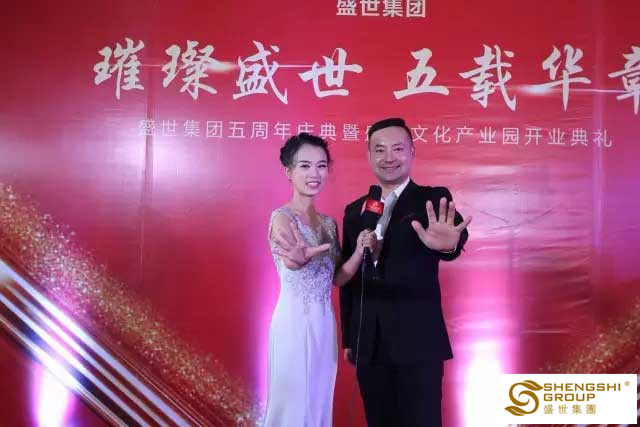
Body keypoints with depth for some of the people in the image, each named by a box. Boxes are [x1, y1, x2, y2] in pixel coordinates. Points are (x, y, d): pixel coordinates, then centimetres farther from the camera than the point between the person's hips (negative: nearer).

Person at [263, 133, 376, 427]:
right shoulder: (281, 217, -10)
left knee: (320, 402, 16)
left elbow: (338, 278, 8)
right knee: (292, 403, 4)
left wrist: (360, 251, -6)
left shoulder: (329, 223, 10)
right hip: (294, 321, -6)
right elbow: (293, 260, -30)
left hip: (325, 323, 7)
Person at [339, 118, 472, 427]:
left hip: (417, 341, -4)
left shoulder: (433, 200, -3)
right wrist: (348, 338, 11)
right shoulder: (354, 211, 9)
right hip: (368, 344, 4)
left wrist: (448, 244, -49)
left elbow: (456, 234, -25)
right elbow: (346, 277, 11)